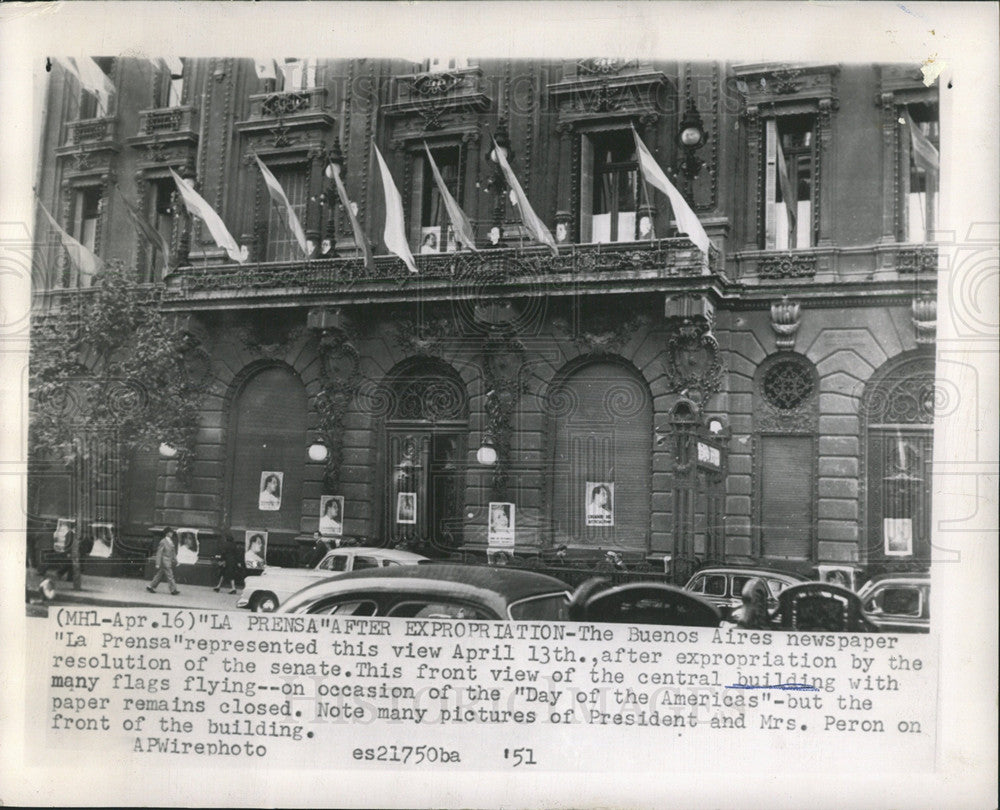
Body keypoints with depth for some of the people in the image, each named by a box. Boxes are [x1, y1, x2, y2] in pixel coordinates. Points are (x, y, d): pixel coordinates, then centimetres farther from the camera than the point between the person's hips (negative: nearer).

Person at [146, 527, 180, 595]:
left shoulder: (171, 542, 13)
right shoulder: (163, 542, -12)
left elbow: (173, 553, 20)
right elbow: (159, 553, -12)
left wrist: (175, 561, 18)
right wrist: (158, 564, -15)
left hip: (169, 561, 9)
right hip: (165, 561, -9)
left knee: (160, 576, 12)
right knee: (169, 576, -6)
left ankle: (150, 586, 19)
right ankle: (173, 590, -2)